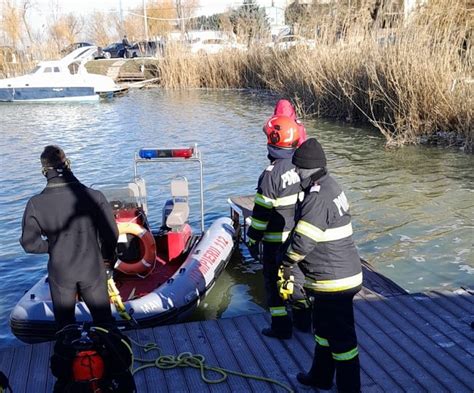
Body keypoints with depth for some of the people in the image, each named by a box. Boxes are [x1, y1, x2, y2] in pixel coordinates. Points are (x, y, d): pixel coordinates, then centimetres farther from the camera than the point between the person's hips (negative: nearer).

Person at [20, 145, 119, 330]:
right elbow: (111, 232, -11)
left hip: (60, 273, 0)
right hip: (92, 268, 0)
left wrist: (52, 247, 8)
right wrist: (107, 255, 7)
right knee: (103, 318, 19)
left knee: (65, 323, 21)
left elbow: (29, 243, -10)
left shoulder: (35, 204, -18)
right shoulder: (94, 196, -19)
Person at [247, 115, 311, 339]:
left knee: (274, 280, 8)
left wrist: (253, 240, -8)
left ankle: (281, 326, 14)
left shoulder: (272, 173, -21)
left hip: (277, 240, -6)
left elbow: (262, 212, -18)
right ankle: (303, 318, 31)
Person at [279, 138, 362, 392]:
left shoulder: (318, 199, -25)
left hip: (334, 282, -11)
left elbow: (302, 241, -25)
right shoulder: (329, 186, 8)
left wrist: (287, 264, -5)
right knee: (323, 326, 24)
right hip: (341, 274, 11)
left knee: (341, 336, 4)